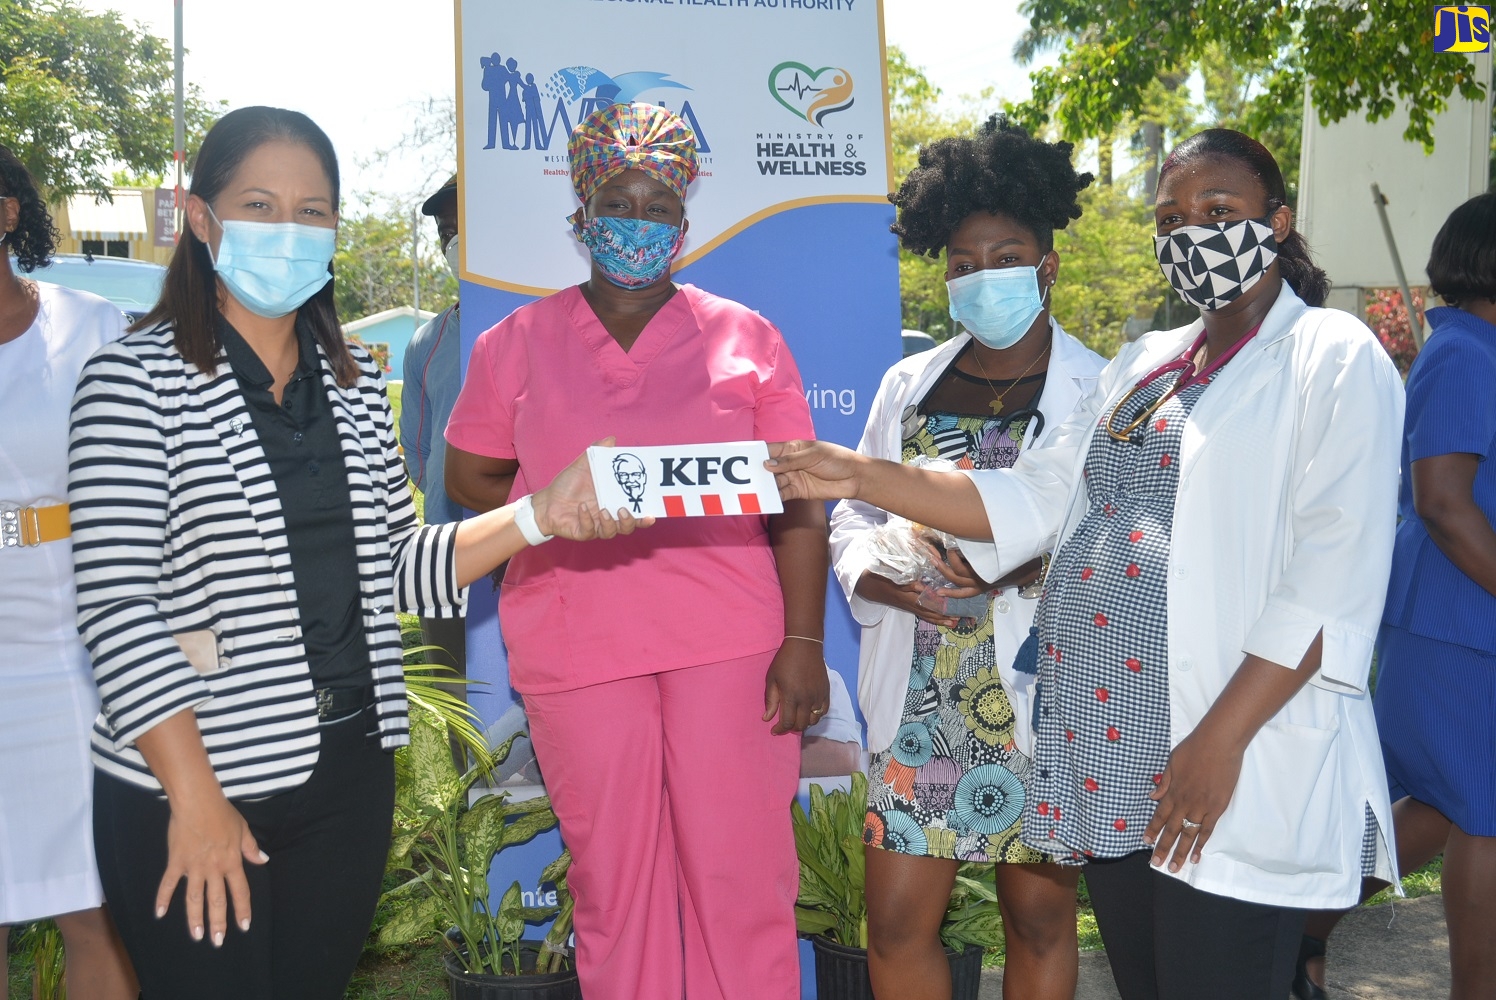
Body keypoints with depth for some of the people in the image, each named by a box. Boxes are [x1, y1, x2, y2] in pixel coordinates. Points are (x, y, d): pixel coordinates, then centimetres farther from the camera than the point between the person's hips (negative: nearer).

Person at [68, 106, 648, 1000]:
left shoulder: (357, 383, 9)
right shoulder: (138, 379, -8)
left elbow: (399, 569, 9)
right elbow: (118, 605, -14)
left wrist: (539, 517, -5)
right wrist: (195, 799, -16)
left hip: (347, 773, 5)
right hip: (186, 789, -5)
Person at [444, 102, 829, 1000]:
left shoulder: (744, 337, 7)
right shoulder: (519, 344, 9)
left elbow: (797, 506, 4)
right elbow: (470, 478, 15)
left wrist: (803, 641, -5)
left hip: (731, 639, -1)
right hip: (576, 647, 1)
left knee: (743, 874, 0)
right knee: (611, 877, 8)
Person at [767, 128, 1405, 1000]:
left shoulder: (1335, 359, -4)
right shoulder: (1144, 365, 17)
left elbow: (1332, 577, -13)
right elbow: (1035, 499, 11)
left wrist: (1221, 740, -19)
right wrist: (859, 476, 2)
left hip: (1237, 768, -6)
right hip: (1109, 756, 7)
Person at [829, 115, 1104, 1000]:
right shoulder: (909, 386, 12)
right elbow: (854, 519, 14)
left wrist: (1029, 559, -24)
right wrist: (886, 577, -8)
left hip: (1040, 696, -3)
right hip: (922, 696, 3)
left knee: (1041, 918, 10)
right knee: (897, 925, 5)